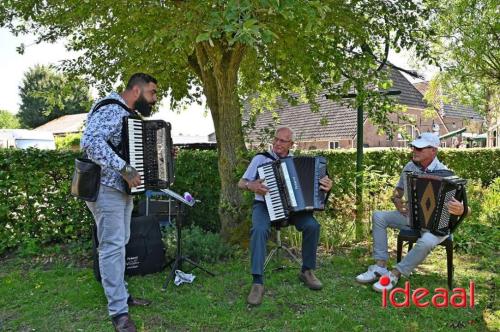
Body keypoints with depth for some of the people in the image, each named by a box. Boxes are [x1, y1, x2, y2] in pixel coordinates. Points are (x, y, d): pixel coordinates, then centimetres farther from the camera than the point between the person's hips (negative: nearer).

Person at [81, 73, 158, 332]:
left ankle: (121, 294, 29)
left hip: (122, 189, 10)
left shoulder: (127, 115, 15)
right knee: (112, 246, -5)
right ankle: (118, 310, 2)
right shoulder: (111, 110, -17)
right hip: (106, 189, -10)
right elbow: (91, 141, -33)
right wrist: (124, 169, -32)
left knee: (119, 244, 16)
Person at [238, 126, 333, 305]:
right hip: (264, 205, -2)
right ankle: (257, 283, -30)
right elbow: (241, 183, 1)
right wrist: (251, 186, -22)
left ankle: (307, 271, -2)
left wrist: (326, 185, -15)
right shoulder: (261, 159, 3)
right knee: (259, 230, -34)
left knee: (312, 225, -24)